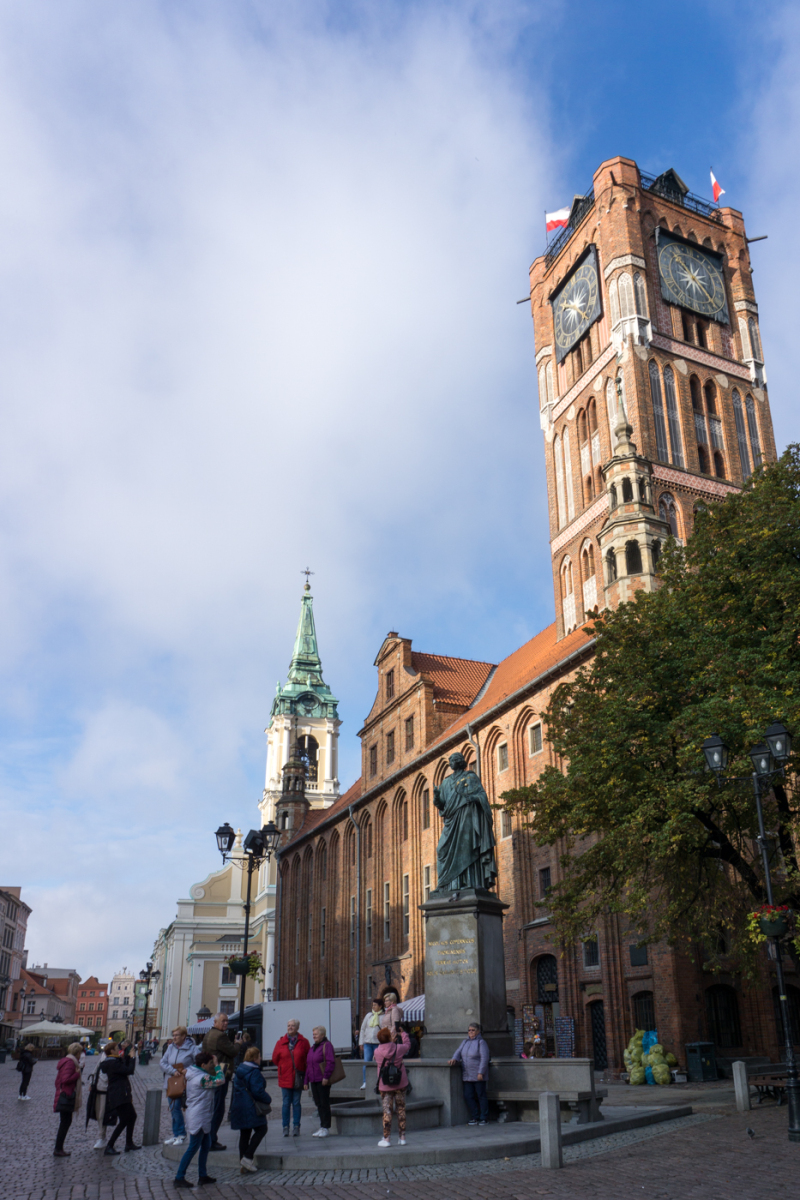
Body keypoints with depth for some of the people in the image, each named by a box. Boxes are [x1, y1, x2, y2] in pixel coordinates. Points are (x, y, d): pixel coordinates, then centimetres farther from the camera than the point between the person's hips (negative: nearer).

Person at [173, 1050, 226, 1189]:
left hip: (202, 1118, 10)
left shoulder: (192, 1074, 9)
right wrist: (217, 1066, -10)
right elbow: (220, 1080, -21)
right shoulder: (202, 1078, -23)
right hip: (199, 1118, -10)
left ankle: (203, 1175, 24)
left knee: (206, 1145, 17)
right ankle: (179, 1178, 4)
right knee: (193, 1147, -3)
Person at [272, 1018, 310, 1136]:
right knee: (286, 1103, 2)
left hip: (298, 1078, -1)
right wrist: (284, 1068, 9)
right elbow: (275, 1059, 12)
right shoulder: (281, 1042, 3)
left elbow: (308, 1058, 4)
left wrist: (303, 1072, 1)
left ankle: (296, 1127, 10)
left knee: (296, 1103, 3)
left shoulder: (303, 1042, 0)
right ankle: (285, 1127, 10)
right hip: (285, 1078, 1)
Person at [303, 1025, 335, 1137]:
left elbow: (331, 1062, -16)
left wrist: (326, 1076, -22)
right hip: (313, 1080, 8)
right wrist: (306, 1081, 16)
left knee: (324, 1104, -3)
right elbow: (308, 1065, 20)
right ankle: (322, 1127, 16)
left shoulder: (327, 1045, -7)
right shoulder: (313, 1048, 18)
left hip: (323, 1081, -8)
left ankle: (325, 1128, 2)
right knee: (318, 1104, 10)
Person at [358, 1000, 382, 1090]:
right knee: (366, 1063, -3)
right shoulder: (369, 1015, 12)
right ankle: (365, 1082, 1)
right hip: (368, 1042, 3)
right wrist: (361, 1042, 11)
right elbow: (363, 1029, 16)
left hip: (378, 1043, -3)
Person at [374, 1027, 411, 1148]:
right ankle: (402, 1137, 13)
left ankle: (386, 1139, 2)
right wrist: (403, 1033, 26)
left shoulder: (377, 1052, -10)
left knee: (387, 1111, 3)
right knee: (401, 1109, 10)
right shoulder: (398, 1048, -10)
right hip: (400, 1084, 1)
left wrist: (392, 1041, 20)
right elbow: (407, 1045, 12)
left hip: (385, 1086, -1)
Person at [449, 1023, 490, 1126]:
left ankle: (483, 1118, 10)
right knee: (468, 1096, 4)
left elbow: (484, 1058, -12)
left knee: (481, 1096, 1)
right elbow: (459, 1052, 11)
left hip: (478, 1076, -6)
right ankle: (474, 1117, 15)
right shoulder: (465, 1042, 13)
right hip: (467, 1076, 6)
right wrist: (454, 1058, -11)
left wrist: (481, 1072, -17)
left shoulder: (481, 1042, -7)